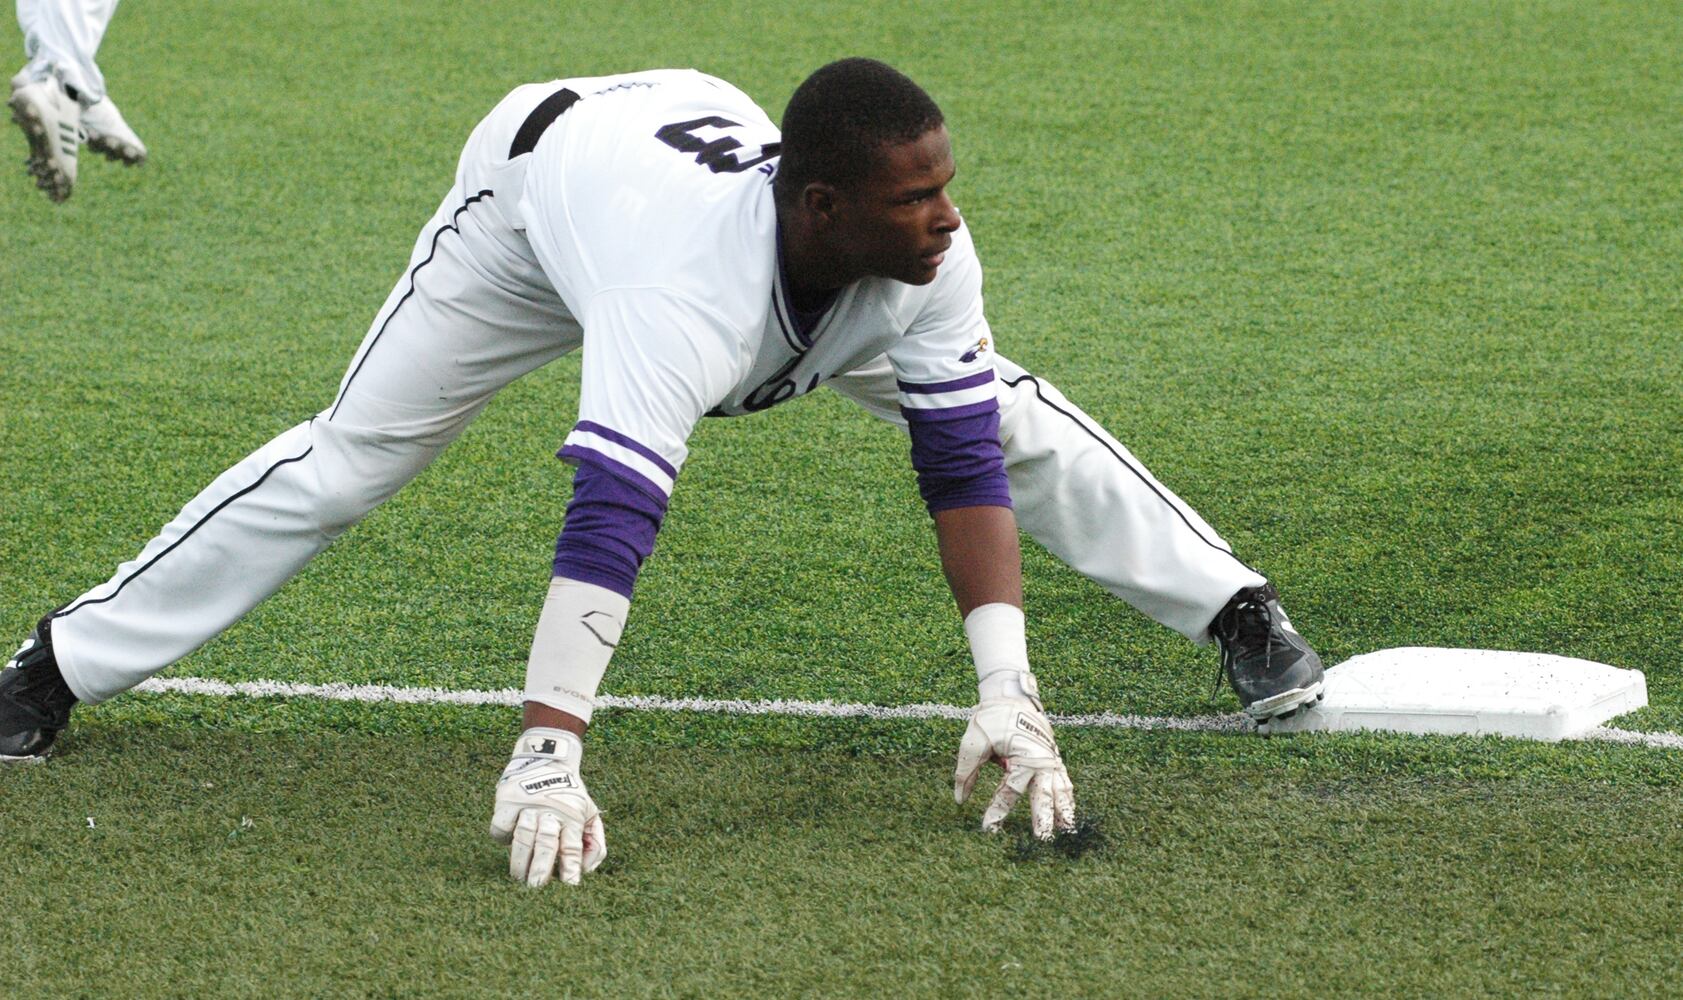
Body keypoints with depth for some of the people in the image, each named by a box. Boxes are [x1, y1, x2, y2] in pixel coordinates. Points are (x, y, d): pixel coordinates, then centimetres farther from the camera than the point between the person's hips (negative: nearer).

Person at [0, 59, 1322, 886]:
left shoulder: (924, 249, -35)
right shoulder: (691, 295, -51)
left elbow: (963, 464, -31)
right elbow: (609, 519, -58)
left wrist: (1008, 694, -41)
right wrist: (548, 759, -65)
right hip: (539, 183, -4)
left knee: (998, 409, 2)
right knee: (346, 461, -3)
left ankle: (1231, 605, 21)